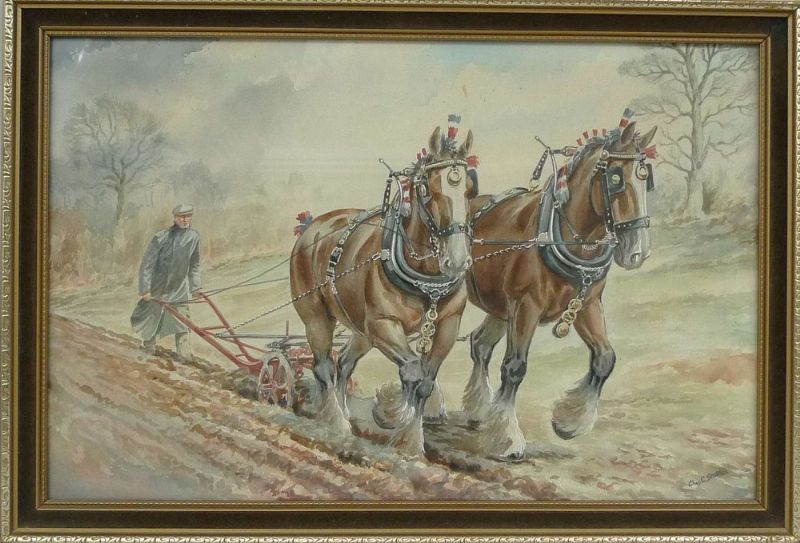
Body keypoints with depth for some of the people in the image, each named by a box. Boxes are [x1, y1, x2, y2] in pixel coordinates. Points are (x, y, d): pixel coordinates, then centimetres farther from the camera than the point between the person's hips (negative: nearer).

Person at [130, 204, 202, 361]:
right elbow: (147, 264, -17)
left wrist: (195, 287, 8)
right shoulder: (161, 238, -20)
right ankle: (148, 345, 34)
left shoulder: (194, 237, -6)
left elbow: (194, 265, 8)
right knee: (151, 318, 12)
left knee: (182, 322, -2)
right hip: (158, 286, -3)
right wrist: (145, 289, -19)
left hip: (180, 288, 3)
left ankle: (184, 355, 0)